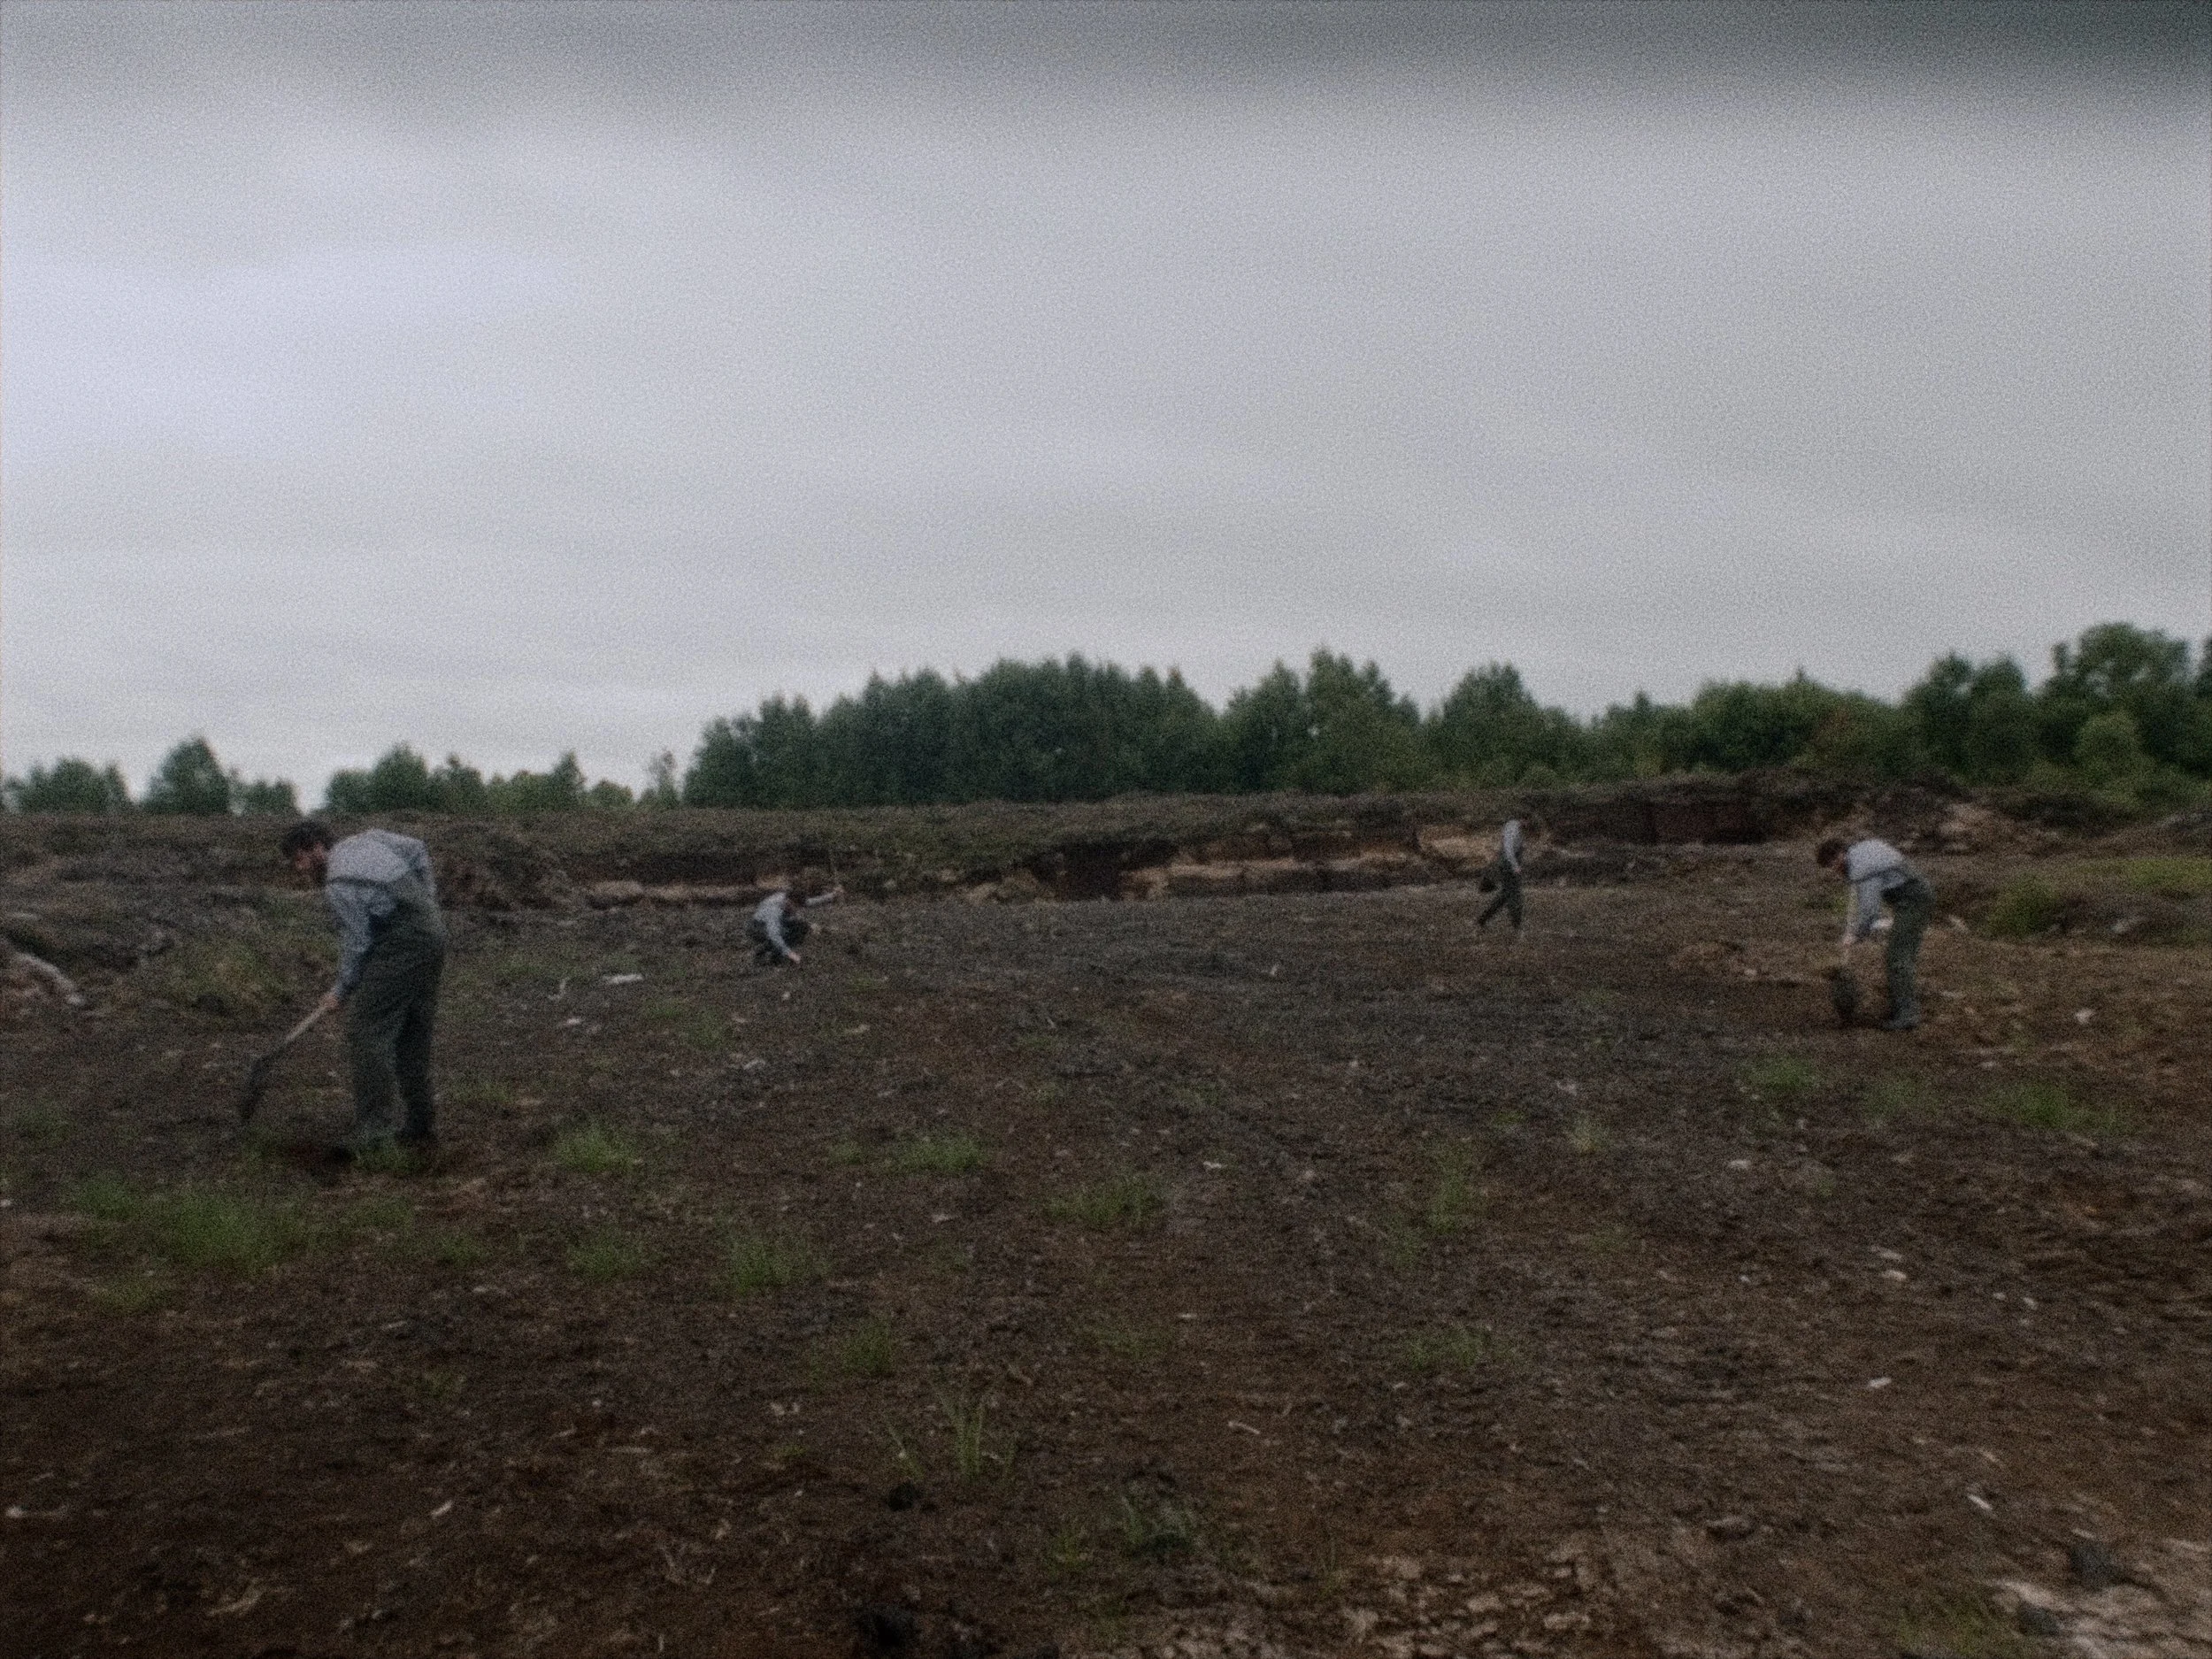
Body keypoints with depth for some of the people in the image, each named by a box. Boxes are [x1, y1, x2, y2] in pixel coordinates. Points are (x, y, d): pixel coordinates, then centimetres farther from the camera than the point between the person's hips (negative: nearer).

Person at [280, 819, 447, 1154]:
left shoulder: (338, 886, -12)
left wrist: (341, 992, 3)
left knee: (366, 1030, -11)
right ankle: (421, 1128, 15)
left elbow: (357, 943, -10)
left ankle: (375, 1125, -18)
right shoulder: (364, 839, 12)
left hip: (401, 944, -9)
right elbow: (417, 850, 21)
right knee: (412, 1039, 13)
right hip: (433, 934, 9)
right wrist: (427, 899, 20)